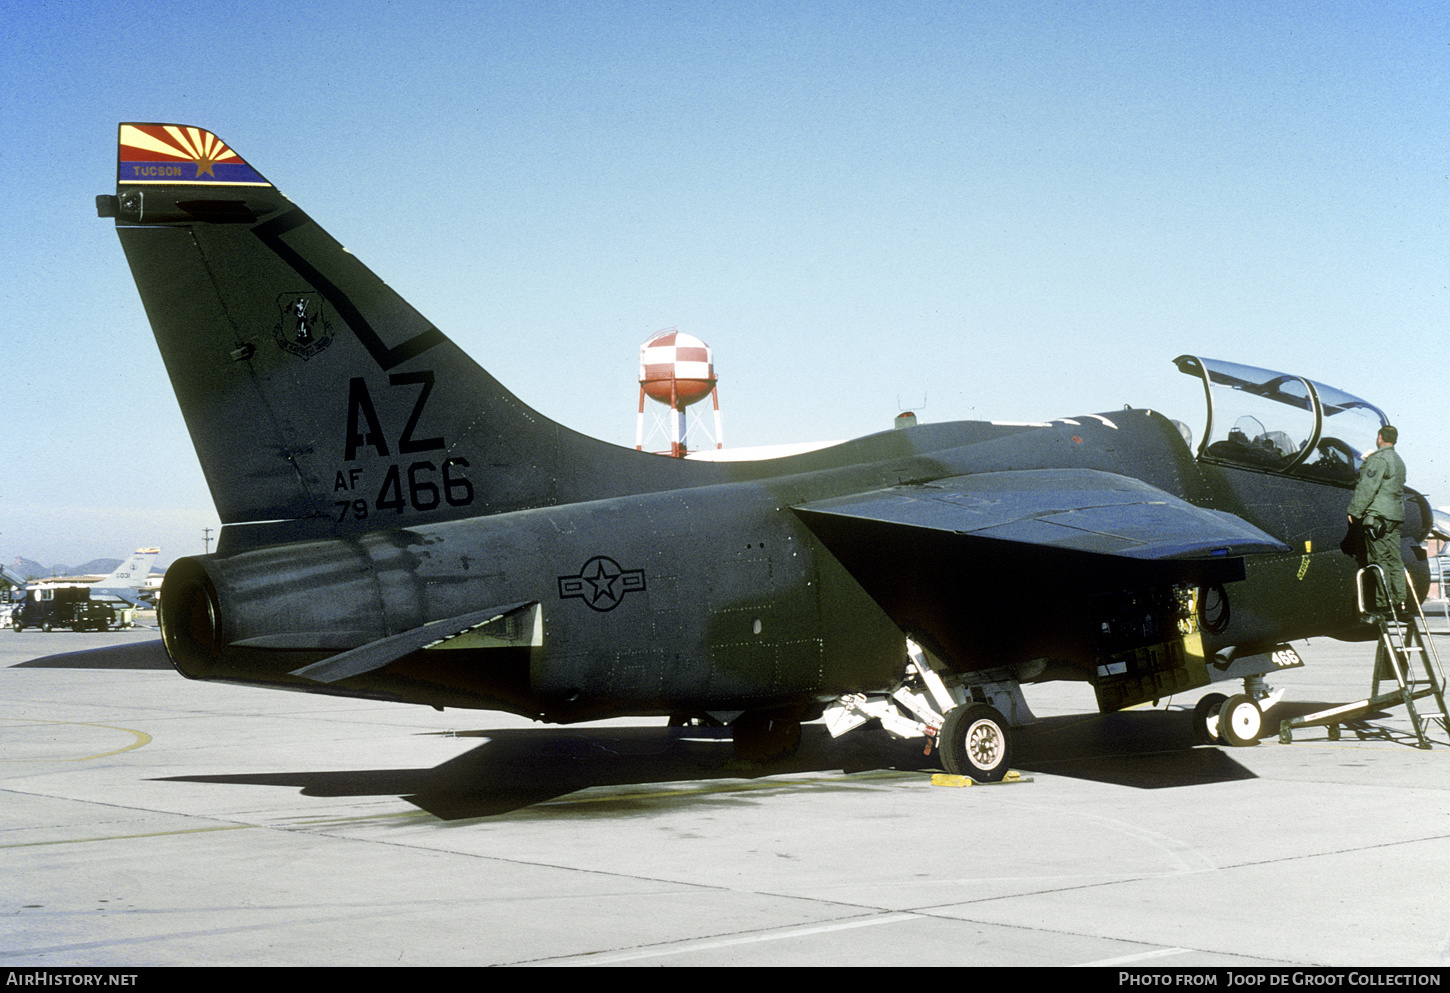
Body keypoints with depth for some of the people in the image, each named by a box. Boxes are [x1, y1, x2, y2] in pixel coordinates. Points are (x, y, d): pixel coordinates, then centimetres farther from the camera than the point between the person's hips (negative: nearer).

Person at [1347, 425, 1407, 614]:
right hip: (1396, 515, 9)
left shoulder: (1378, 459, -12)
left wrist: (1355, 512, -11)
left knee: (1379, 559, -7)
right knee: (1394, 558, 10)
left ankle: (1382, 601, -7)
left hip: (1378, 515, -9)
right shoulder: (1398, 460, 18)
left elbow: (1367, 488, -16)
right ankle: (1400, 597, 9)